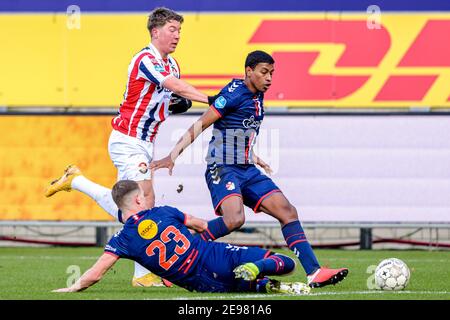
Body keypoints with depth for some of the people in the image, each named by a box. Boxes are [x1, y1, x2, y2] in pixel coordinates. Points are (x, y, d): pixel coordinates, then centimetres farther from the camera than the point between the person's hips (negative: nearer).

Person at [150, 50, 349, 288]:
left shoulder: (257, 97, 14)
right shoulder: (234, 94, -12)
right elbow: (200, 125, -13)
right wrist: (173, 156, -17)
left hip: (248, 171, 9)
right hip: (223, 169, -9)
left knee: (287, 212, 0)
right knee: (234, 219, -31)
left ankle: (314, 273, -1)